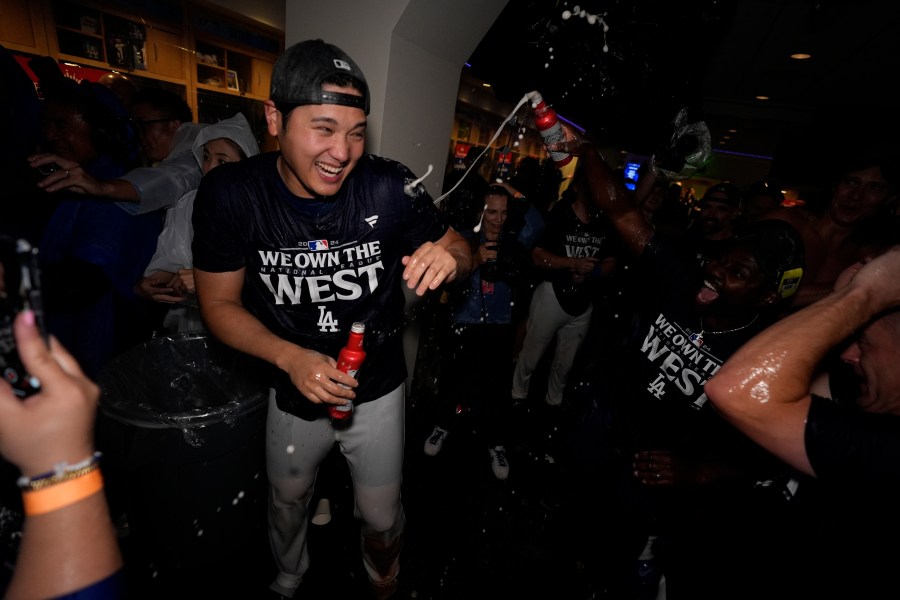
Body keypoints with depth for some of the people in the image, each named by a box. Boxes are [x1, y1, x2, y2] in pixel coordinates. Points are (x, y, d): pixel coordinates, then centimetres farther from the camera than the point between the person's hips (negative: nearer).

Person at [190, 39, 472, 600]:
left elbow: (461, 249, -8)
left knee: (382, 517, 19)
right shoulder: (229, 193, -18)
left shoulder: (389, 186, -21)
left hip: (377, 390, -1)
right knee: (287, 502, 29)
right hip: (294, 391, 2)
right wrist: (290, 357, -27)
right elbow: (220, 304, -10)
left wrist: (448, 257, -33)